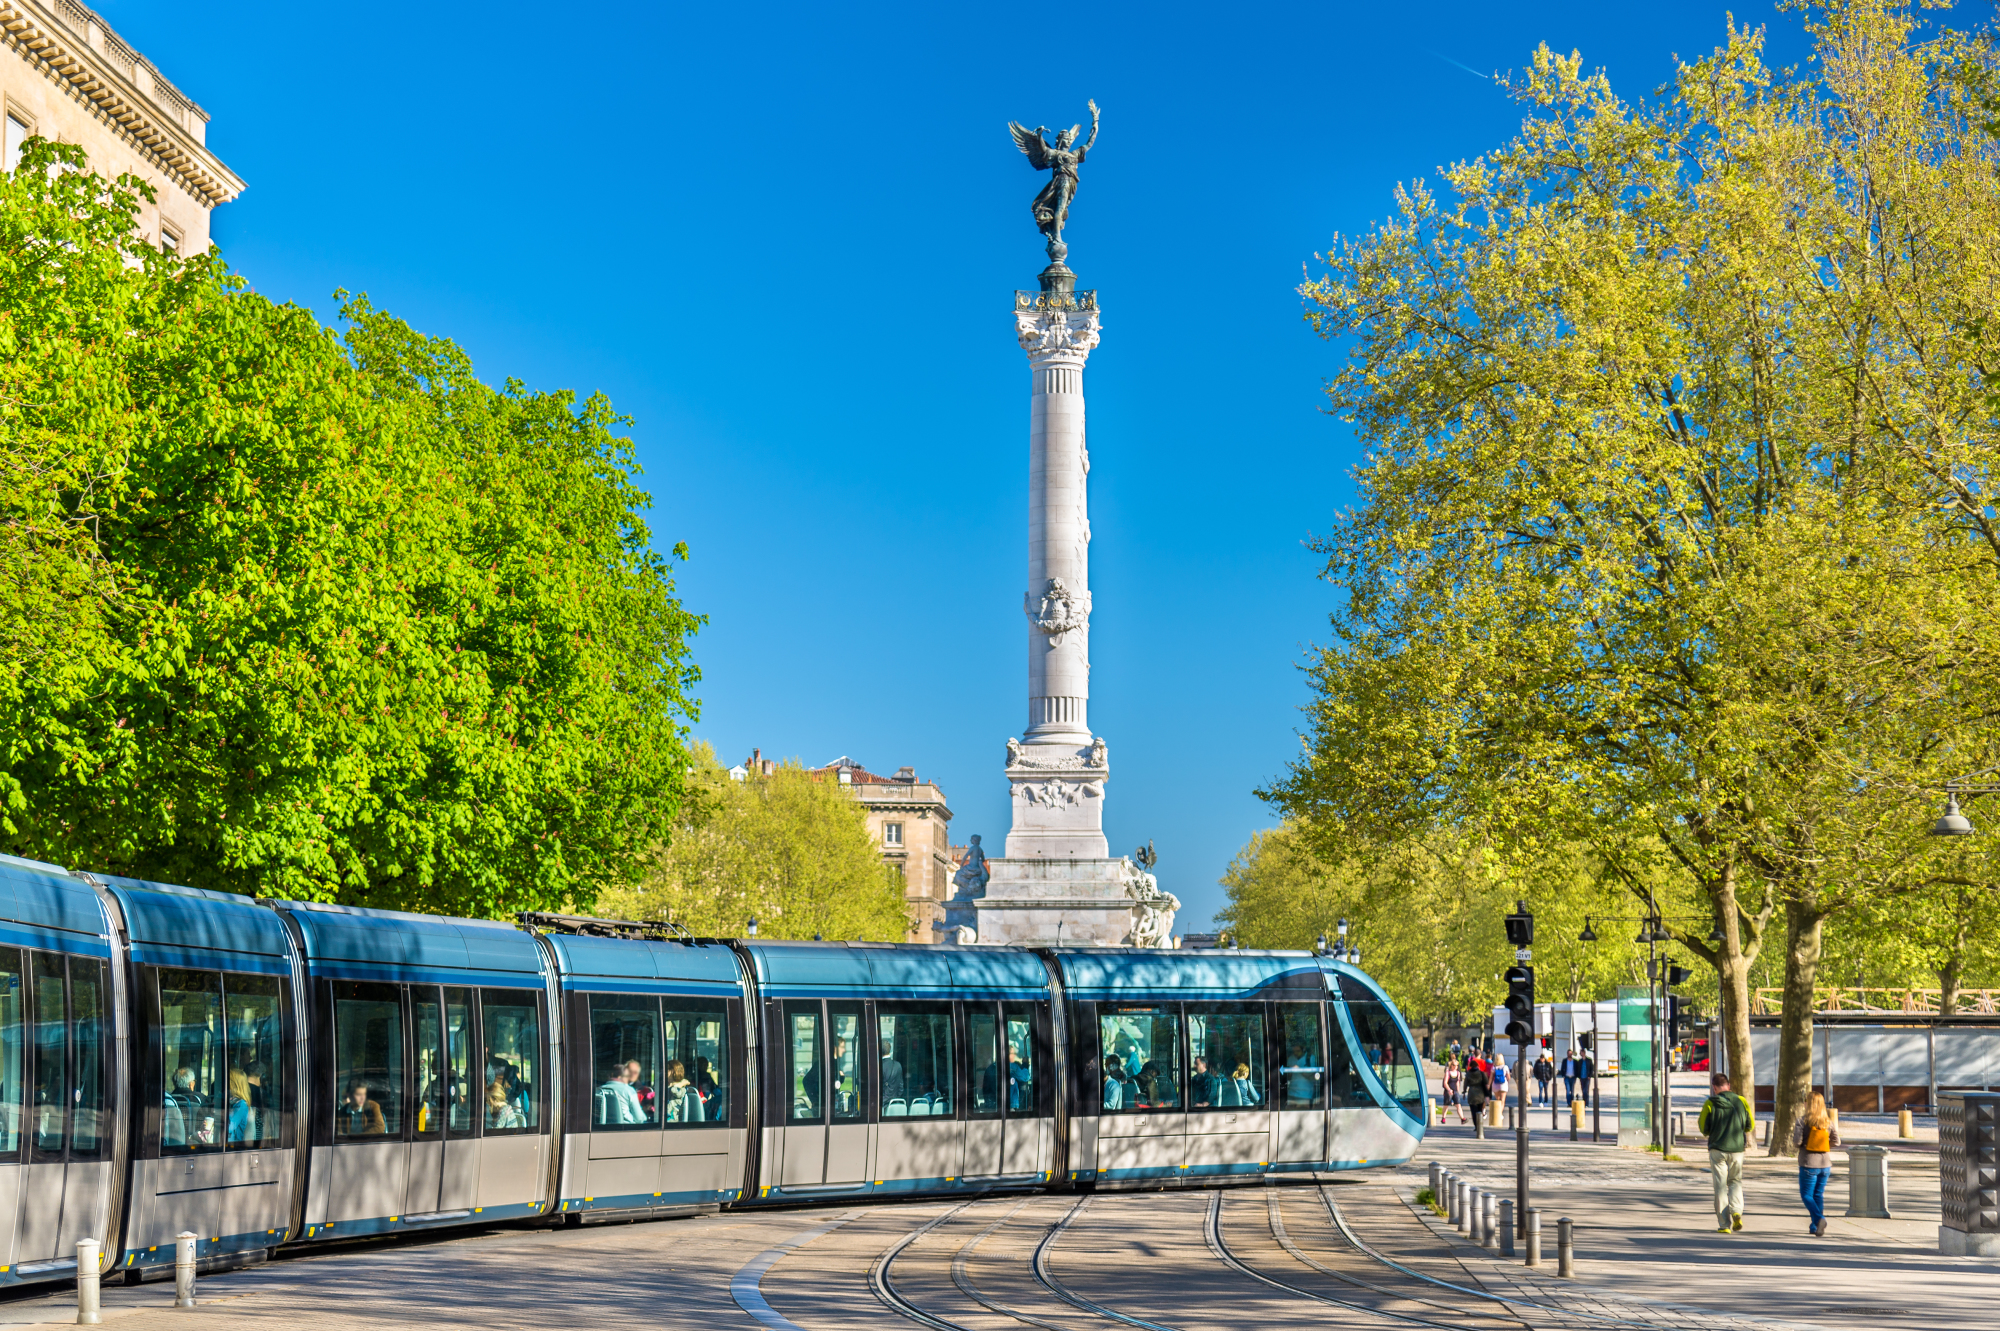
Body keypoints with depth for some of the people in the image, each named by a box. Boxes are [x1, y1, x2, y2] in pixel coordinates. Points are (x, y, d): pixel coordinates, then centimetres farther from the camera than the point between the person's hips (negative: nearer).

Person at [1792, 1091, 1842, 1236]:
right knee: (1818, 1195, 14)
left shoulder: (1803, 1122, -11)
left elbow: (1796, 1142, -15)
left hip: (1809, 1164, -4)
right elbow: (1836, 1142, 3)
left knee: (1806, 1195, 3)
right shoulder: (1828, 1122, 2)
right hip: (1825, 1164, 4)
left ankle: (1819, 1219, -20)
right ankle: (1815, 1227, 16)